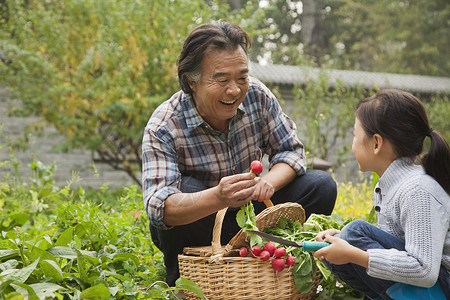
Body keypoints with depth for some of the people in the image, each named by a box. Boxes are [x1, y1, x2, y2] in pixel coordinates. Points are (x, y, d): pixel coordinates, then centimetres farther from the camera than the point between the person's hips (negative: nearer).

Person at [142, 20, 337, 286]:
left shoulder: (256, 95, -13)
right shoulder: (163, 128, -25)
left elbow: (291, 150, -4)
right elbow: (158, 207, -37)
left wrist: (268, 183, -29)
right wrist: (218, 198, -56)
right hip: (192, 225, -3)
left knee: (322, 185, -12)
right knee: (185, 188, -36)